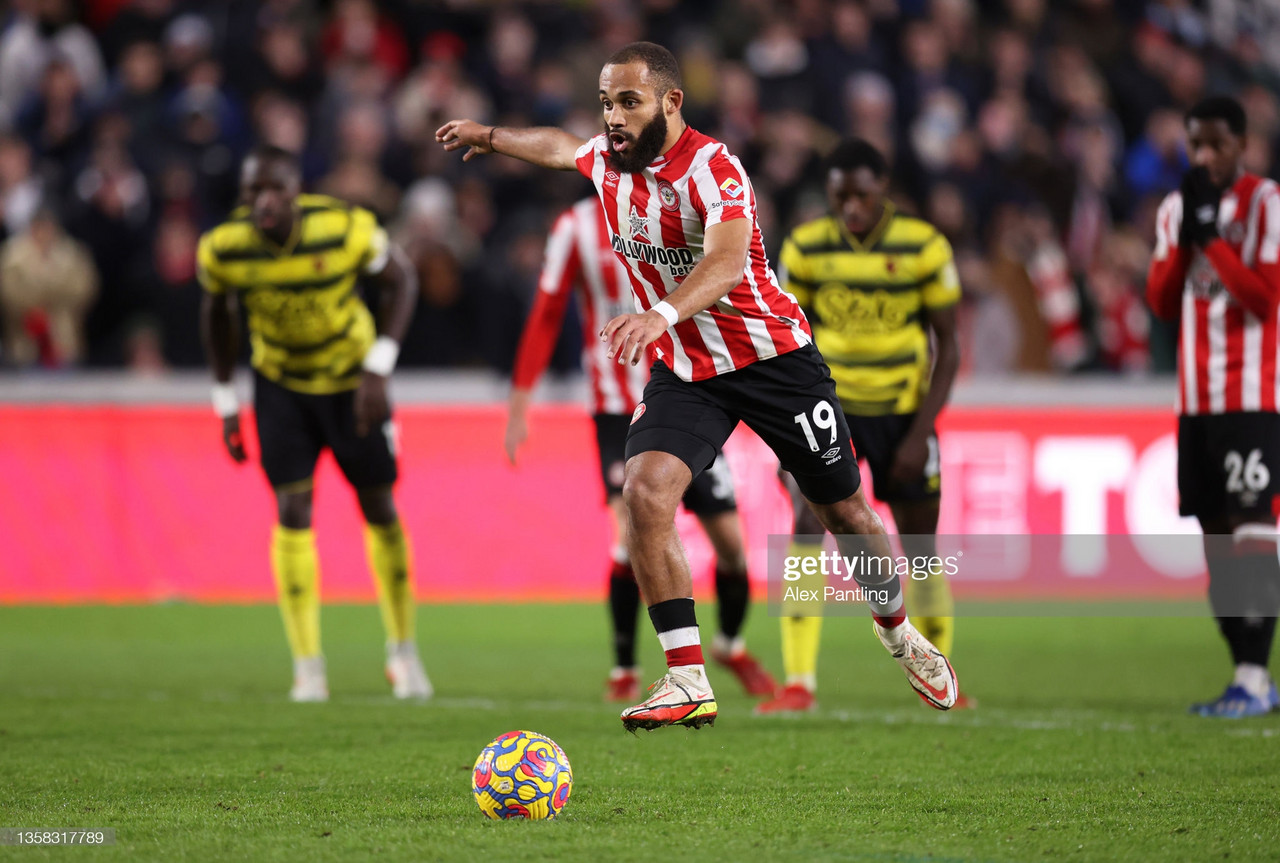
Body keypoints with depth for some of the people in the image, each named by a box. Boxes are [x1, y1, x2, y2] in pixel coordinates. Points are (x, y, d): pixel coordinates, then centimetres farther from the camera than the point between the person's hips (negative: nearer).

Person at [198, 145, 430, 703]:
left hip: (352, 379, -1)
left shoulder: (347, 231, -27)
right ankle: (307, 666, -6)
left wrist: (378, 368, -19)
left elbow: (399, 281, -11)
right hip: (280, 384, 1)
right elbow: (217, 313, 1)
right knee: (292, 510, -11)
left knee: (379, 509, 5)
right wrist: (225, 401, 2)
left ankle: (403, 650, 23)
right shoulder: (223, 250, -20)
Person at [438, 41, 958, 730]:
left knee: (844, 511, 6)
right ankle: (688, 683, -19)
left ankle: (898, 633, 37)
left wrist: (663, 315, -57)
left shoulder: (710, 167, -24)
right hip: (682, 372, 5)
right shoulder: (606, 158, -2)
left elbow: (727, 260, -41)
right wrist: (491, 136, 37)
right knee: (644, 492, -21)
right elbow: (563, 148, 25)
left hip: (773, 356, -5)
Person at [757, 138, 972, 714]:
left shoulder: (925, 248, -9)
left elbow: (948, 345, -3)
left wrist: (921, 433, -10)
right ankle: (798, 683, -19)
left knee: (920, 544, 7)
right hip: (828, 406, 0)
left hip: (902, 408, 0)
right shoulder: (806, 248, -6)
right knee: (807, 525, -18)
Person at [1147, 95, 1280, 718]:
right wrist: (1184, 238, -5)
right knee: (1216, 543, 6)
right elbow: (1161, 303, 9)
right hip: (1196, 401, 7)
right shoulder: (1175, 210, 13)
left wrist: (1210, 235, -16)